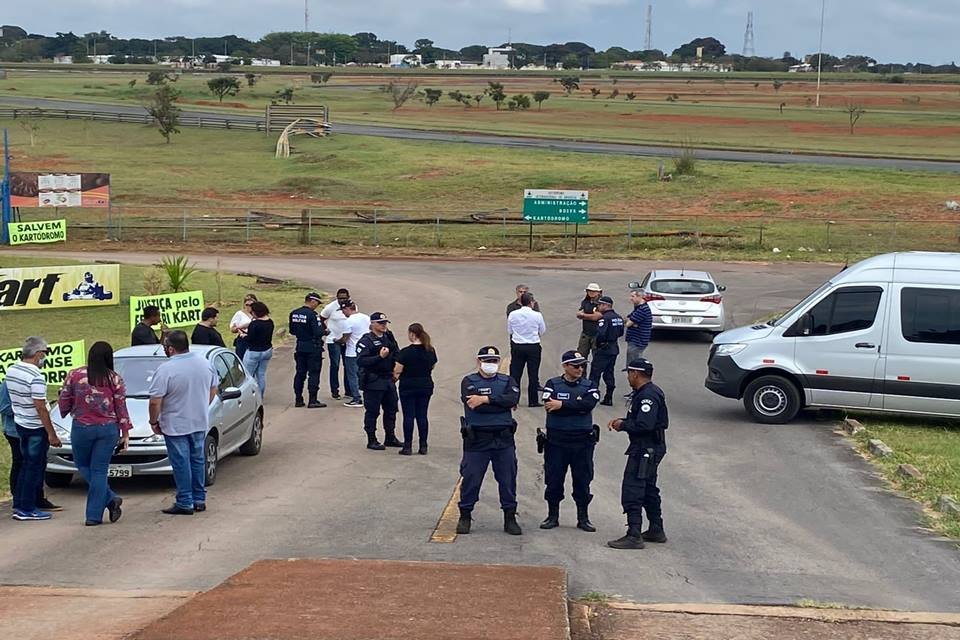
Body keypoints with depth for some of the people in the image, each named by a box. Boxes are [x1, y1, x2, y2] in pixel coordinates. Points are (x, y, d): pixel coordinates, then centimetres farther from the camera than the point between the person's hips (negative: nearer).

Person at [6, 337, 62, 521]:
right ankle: (27, 509, 5)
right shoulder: (36, 377, -22)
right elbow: (41, 408, -22)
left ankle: (18, 505, 21)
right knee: (35, 468, 1)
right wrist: (52, 434, -17)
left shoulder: (11, 370, 4)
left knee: (26, 465, 18)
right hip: (36, 428, -8)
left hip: (20, 423, 8)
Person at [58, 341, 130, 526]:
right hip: (108, 429, 1)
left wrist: (66, 413, 23)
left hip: (82, 427, -1)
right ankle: (94, 515, 5)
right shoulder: (114, 379, -3)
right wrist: (125, 433, 8)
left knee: (83, 465, 18)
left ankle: (110, 498, 4)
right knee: (99, 471, 6)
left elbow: (64, 403, 0)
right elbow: (121, 408, 0)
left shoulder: (74, 375, -5)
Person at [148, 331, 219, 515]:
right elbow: (213, 389, 11)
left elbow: (155, 402, -20)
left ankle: (185, 503, 7)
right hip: (200, 423, 6)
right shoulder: (205, 363, -1)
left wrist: (154, 422, -5)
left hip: (175, 426, -6)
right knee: (198, 460, 16)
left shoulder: (165, 370, -20)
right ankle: (199, 500, 22)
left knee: (181, 464, 2)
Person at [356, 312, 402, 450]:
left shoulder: (389, 338, 11)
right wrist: (379, 357, -26)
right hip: (373, 382, -7)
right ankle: (371, 441, 8)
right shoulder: (366, 341, -11)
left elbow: (397, 355, 22)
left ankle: (390, 437, 26)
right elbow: (360, 361, -20)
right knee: (372, 411, 0)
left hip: (389, 380, 7)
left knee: (391, 409, 13)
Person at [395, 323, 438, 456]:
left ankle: (408, 447, 3)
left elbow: (398, 370, -14)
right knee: (422, 416, 9)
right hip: (426, 386, 5)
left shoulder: (406, 352, -16)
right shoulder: (430, 350, 0)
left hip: (408, 387, -5)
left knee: (408, 416, 1)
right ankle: (423, 446, 11)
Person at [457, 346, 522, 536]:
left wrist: (486, 399, -17)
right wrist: (500, 402, -11)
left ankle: (510, 518, 16)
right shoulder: (469, 382, 3)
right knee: (471, 479, 2)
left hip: (504, 440, 2)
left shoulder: (507, 381, 10)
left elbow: (513, 398, -12)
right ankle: (465, 517, 17)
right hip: (476, 440, -2)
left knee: (508, 480, 5)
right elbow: (471, 403, -16)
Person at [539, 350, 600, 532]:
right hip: (556, 440, -1)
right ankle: (552, 516, 17)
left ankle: (583, 518, 16)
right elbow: (549, 405, -14)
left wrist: (563, 405, -16)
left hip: (582, 441, 1)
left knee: (583, 480, 5)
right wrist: (577, 406, -14)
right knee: (553, 479, 4)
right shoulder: (552, 384, 4)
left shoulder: (590, 386, 6)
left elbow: (589, 404, -14)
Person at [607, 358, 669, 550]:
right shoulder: (644, 393, 14)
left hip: (645, 450, -11)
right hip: (650, 449, 11)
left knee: (632, 492, -10)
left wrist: (623, 425, -14)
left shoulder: (648, 395, -20)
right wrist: (622, 421, 5)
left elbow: (644, 424, -28)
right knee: (649, 489, 20)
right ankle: (656, 530, 30)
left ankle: (634, 536, -11)